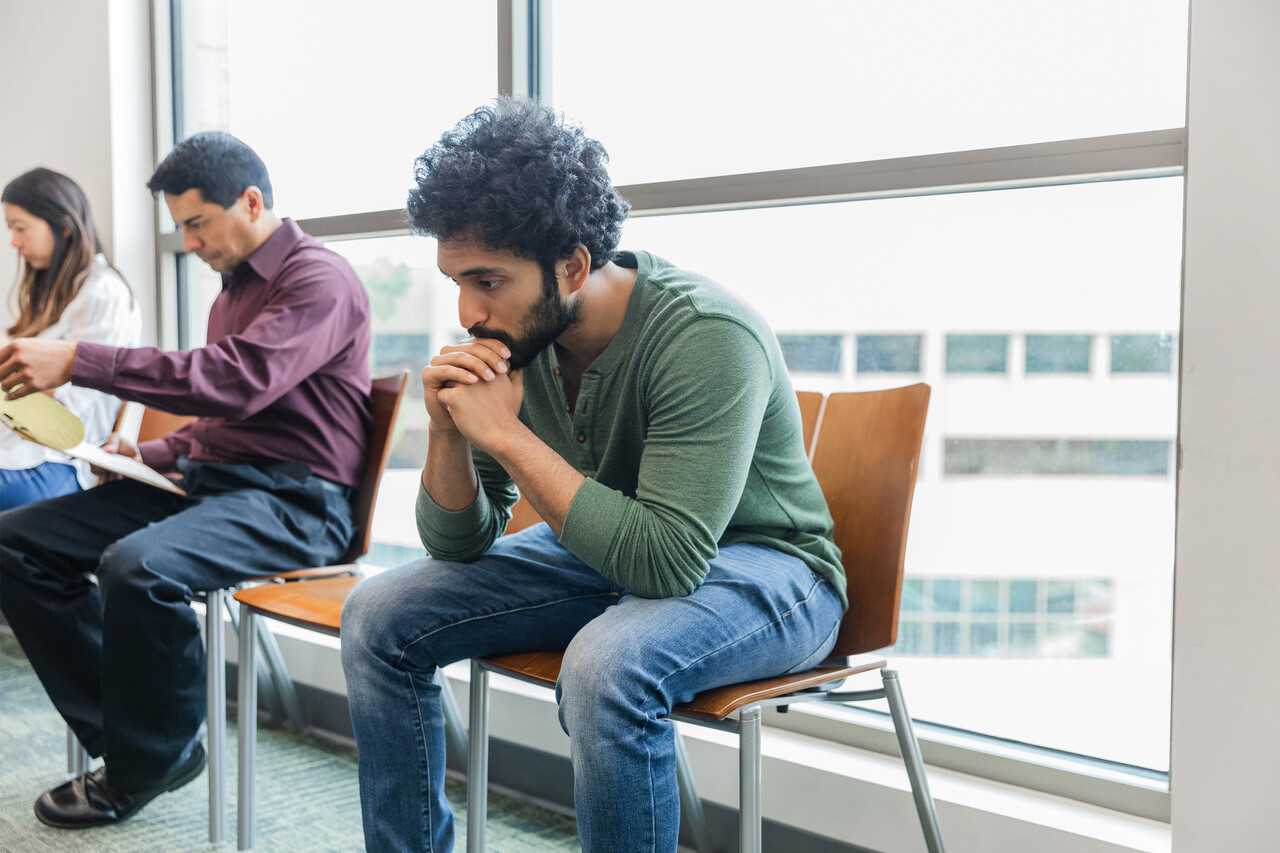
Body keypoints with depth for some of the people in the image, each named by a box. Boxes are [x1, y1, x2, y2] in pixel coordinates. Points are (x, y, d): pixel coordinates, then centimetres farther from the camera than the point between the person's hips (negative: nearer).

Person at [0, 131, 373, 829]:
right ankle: (119, 735, 1)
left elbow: (238, 382, -26)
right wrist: (147, 453, 14)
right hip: (208, 481, 10)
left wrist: (80, 361, -26)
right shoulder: (234, 288, 22)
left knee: (137, 565, -35)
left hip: (292, 501, -10)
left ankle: (149, 762, -8)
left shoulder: (319, 280, -9)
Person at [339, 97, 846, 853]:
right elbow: (459, 543, -1)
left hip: (762, 569, -6)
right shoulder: (516, 338, -9)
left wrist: (505, 432, -31)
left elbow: (669, 561, -35)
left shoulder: (708, 337, -28)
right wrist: (449, 433, -22)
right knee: (379, 617, -1)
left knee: (606, 664, -38)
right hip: (610, 558, 7)